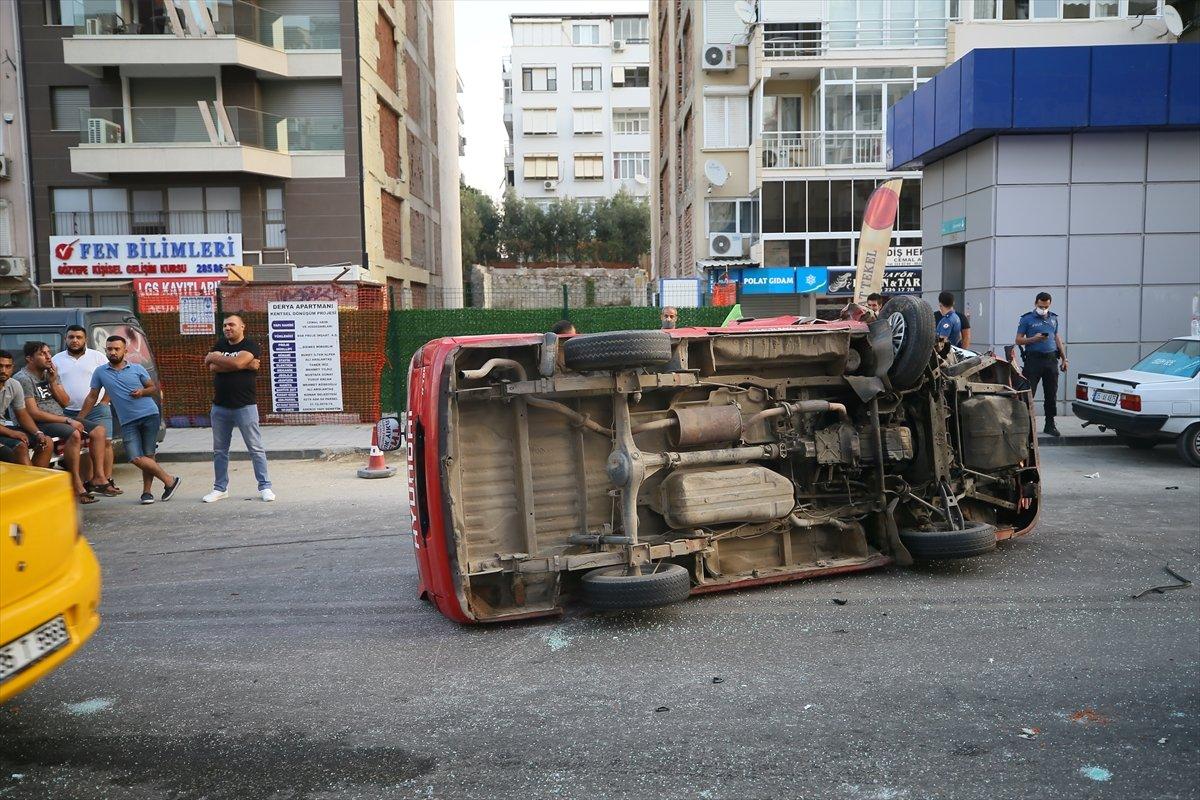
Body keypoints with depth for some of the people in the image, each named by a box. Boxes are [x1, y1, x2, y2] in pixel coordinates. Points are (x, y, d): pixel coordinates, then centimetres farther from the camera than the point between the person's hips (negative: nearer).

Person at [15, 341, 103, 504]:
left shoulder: (51, 373, 14)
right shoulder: (23, 379, -10)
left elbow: (65, 401, 11)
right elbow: (33, 413, -17)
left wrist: (53, 382, -5)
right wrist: (67, 421, -18)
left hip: (61, 417, 8)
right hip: (40, 424, -8)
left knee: (98, 430, -8)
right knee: (74, 434, -34)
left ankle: (99, 476, -12)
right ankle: (76, 485, -32)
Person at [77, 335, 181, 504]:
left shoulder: (137, 369, 6)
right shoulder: (100, 373, 10)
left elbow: (154, 388, 13)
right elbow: (92, 397, 15)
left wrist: (142, 392, -8)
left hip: (149, 415, -1)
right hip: (128, 422, 1)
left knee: (148, 456, -3)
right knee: (136, 458, -12)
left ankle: (147, 491, 11)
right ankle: (169, 480, 1)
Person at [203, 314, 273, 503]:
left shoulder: (251, 346, -4)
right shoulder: (220, 344, 11)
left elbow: (237, 362, -22)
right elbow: (213, 368, -5)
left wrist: (214, 357, -6)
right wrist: (245, 365, -12)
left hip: (245, 406, -5)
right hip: (220, 406, 5)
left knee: (256, 448, -1)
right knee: (219, 450, 11)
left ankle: (265, 487, 5)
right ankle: (220, 488, 21)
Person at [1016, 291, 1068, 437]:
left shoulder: (1053, 318, 15)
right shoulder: (1027, 319, 0)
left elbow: (1057, 338, 22)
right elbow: (1018, 340, -2)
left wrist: (1064, 358, 18)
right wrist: (1034, 339, -19)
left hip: (1051, 359, 5)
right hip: (1033, 359, -5)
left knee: (1051, 395, 8)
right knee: (1028, 393, -7)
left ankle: (1050, 424, 16)